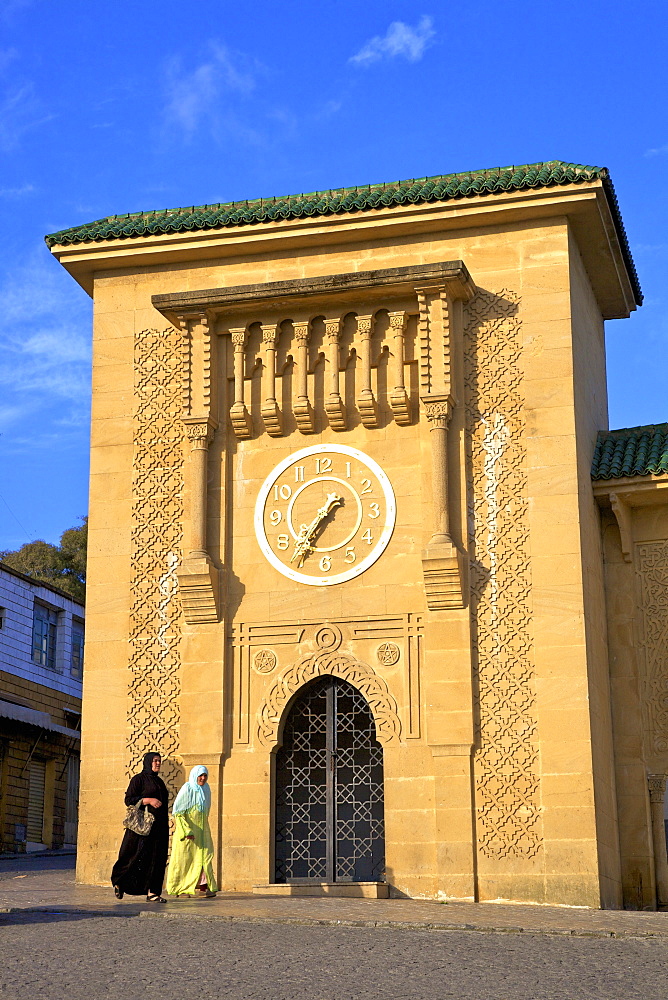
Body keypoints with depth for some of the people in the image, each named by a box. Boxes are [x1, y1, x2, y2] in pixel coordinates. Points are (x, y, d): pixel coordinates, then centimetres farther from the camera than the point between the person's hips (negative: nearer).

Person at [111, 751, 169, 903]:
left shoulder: (159, 781, 18)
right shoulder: (138, 779, -3)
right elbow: (129, 799, -10)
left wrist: (165, 823, 15)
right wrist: (149, 800, -20)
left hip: (159, 826, 7)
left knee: (157, 858, -1)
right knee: (138, 855, -5)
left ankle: (152, 893, -2)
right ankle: (119, 882, 17)